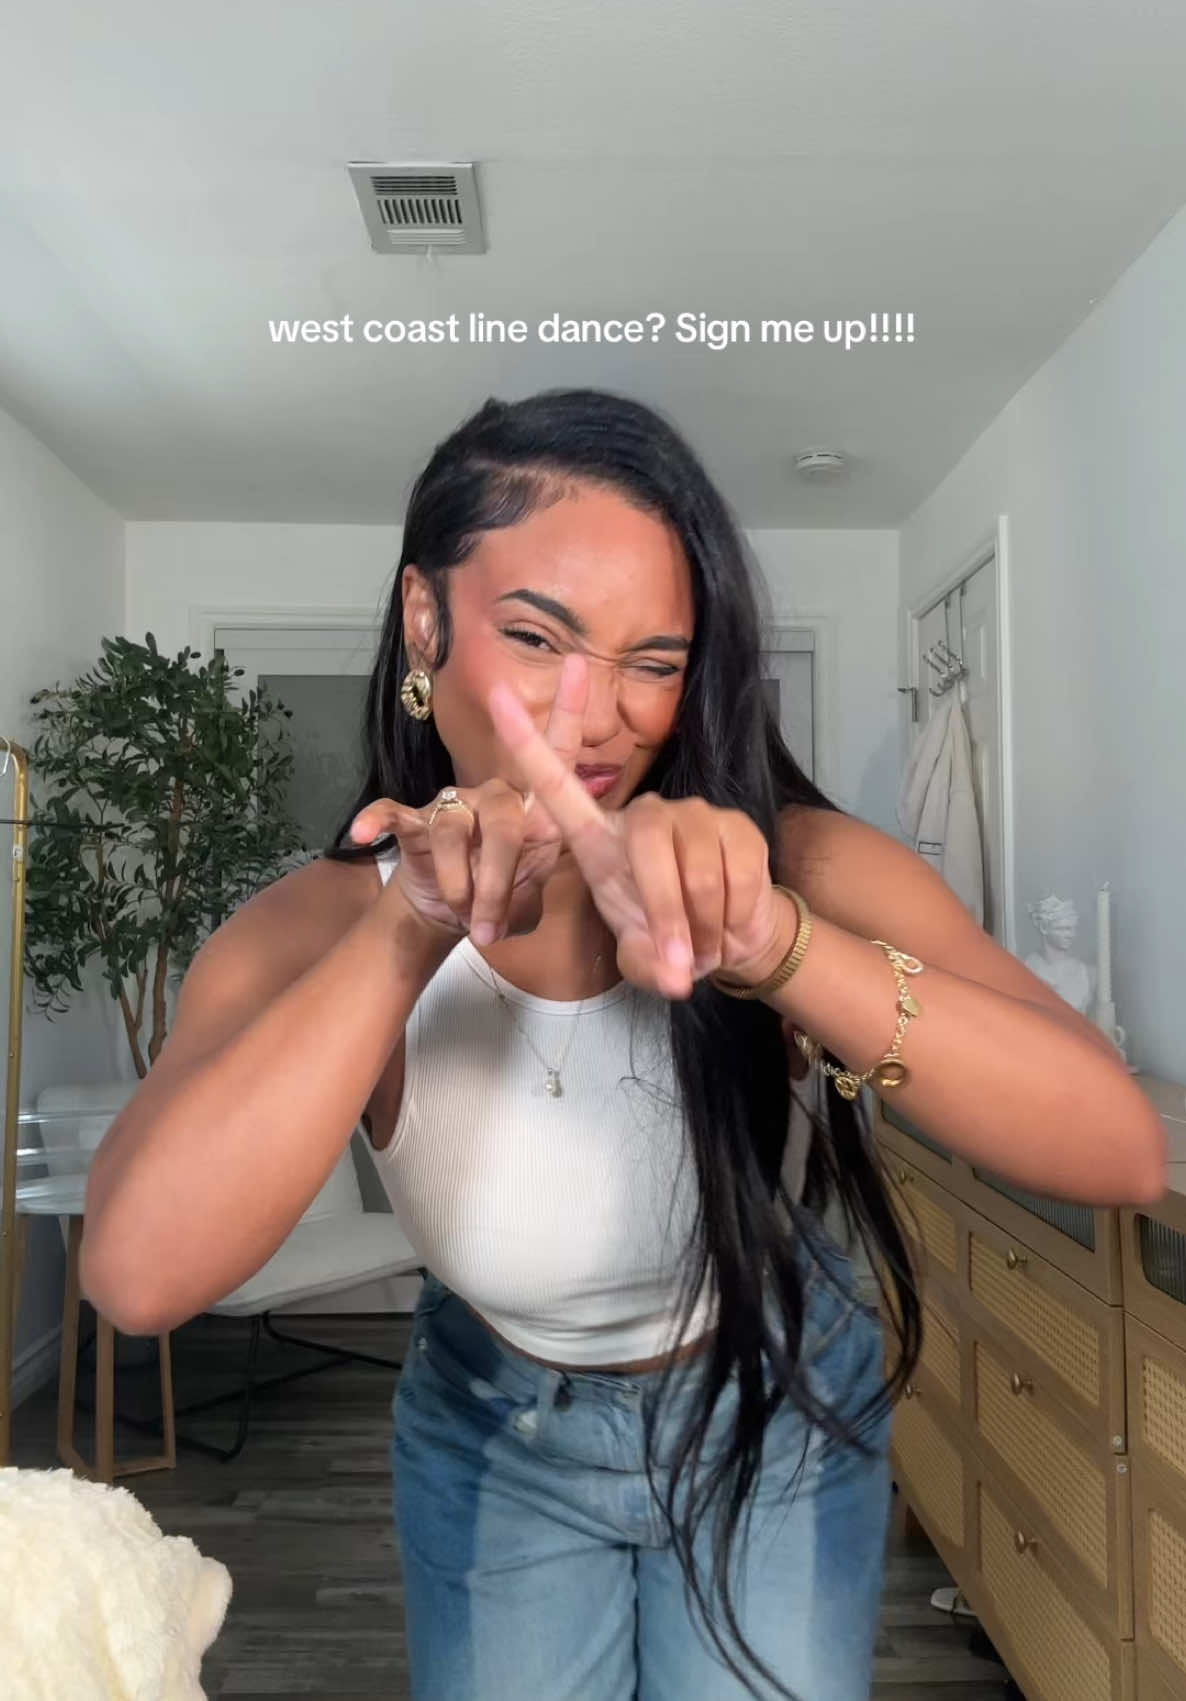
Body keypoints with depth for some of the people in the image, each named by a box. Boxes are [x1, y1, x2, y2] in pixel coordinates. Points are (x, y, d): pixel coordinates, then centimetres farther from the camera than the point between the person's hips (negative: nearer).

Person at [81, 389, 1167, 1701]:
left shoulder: (793, 864, -25)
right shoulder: (318, 929, -23)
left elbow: (1122, 1150, -37)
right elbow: (136, 1270, -37)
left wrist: (768, 941, -52)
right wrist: (411, 932, -46)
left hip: (776, 1422, 0)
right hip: (495, 1443, 1)